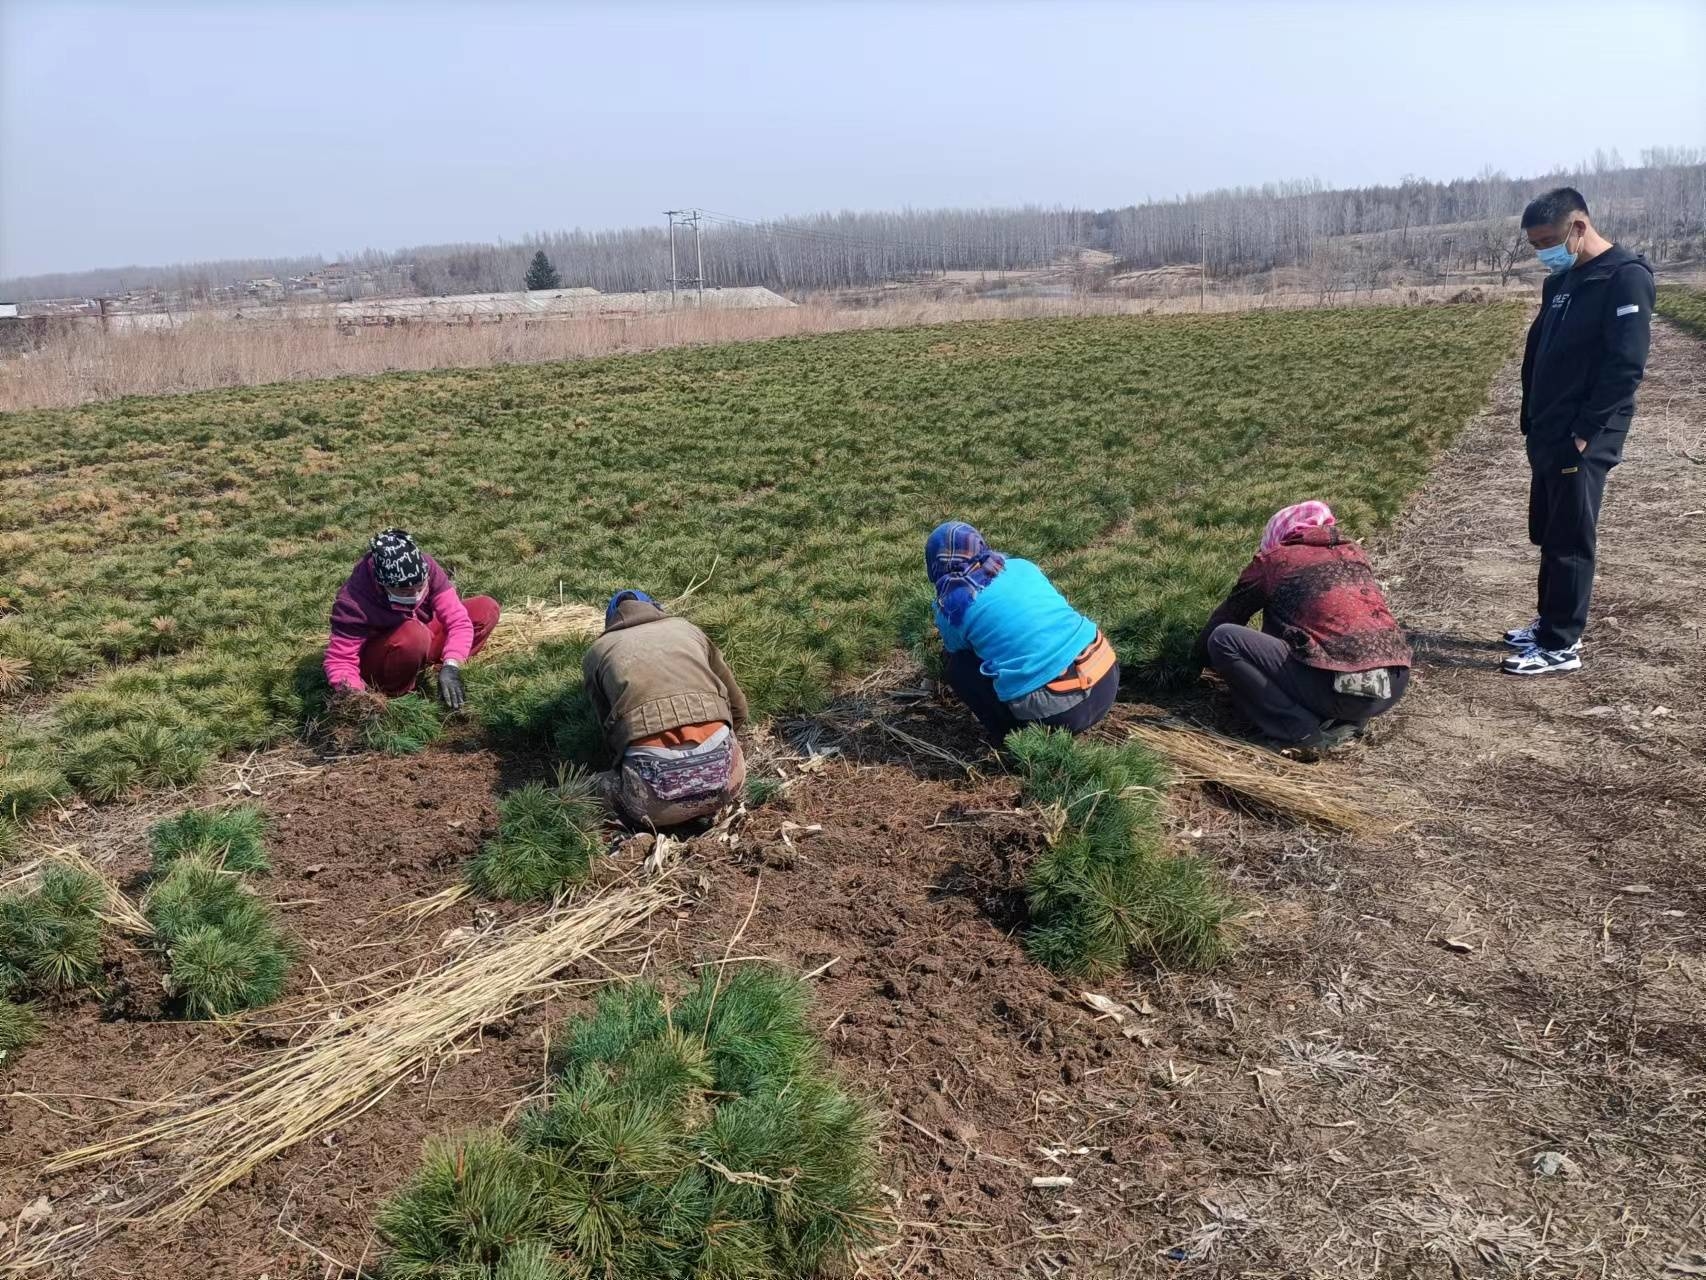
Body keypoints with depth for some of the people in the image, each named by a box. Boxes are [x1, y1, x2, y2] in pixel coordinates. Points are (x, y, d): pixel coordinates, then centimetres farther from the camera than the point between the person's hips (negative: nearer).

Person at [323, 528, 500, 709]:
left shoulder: (426, 568, -23)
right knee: (414, 635, -39)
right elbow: (339, 659, -29)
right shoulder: (354, 602, -32)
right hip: (376, 663, -5)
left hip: (421, 648, 5)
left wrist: (450, 667, -40)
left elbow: (458, 621, -25)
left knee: (486, 609, -10)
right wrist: (355, 697, -48)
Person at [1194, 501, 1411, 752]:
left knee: (1223, 639, 0)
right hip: (1395, 686, 7)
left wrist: (1199, 661, 38)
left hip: (1340, 689, -6)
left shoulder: (1272, 560, 9)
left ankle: (1302, 733, -4)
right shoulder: (1353, 551, 23)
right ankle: (1346, 721, 14)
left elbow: (1225, 616, 20)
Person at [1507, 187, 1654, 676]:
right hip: (1548, 436, 8)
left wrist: (1584, 430, -20)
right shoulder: (1561, 281, 14)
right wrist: (1532, 422, 11)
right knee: (1548, 536, 15)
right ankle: (1550, 624, 27)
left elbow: (1626, 365, -19)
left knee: (1570, 541, -4)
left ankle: (1561, 646, 3)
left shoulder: (1626, 277, -13)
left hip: (1581, 441, -8)